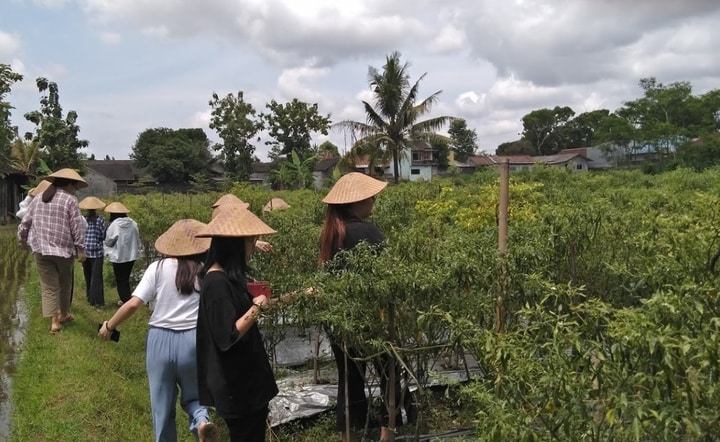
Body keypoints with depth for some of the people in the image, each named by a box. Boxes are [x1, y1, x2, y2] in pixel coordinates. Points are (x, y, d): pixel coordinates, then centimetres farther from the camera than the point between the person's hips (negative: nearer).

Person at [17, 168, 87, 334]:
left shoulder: (38, 199, 11)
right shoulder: (70, 200, -5)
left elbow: (25, 222, 16)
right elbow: (77, 227, -11)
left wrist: (23, 239, 32)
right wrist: (80, 249, -7)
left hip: (41, 249, 3)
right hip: (64, 249, -3)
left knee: (49, 286, 4)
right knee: (65, 284, 17)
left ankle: (54, 321, -3)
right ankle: (64, 314, 31)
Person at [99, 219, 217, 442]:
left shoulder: (158, 268, -6)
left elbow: (133, 304, -8)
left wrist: (109, 326, 5)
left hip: (161, 340, 0)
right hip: (194, 341, 0)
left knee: (162, 404, 17)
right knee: (193, 394, 19)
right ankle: (202, 420, -10)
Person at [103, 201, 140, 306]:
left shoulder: (114, 225, -16)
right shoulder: (133, 223, -3)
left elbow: (108, 241, -8)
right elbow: (137, 239, 5)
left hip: (118, 256, -5)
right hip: (131, 255, 5)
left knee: (121, 280, 8)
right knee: (126, 278, 19)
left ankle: (126, 300, 7)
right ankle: (127, 299, 24)